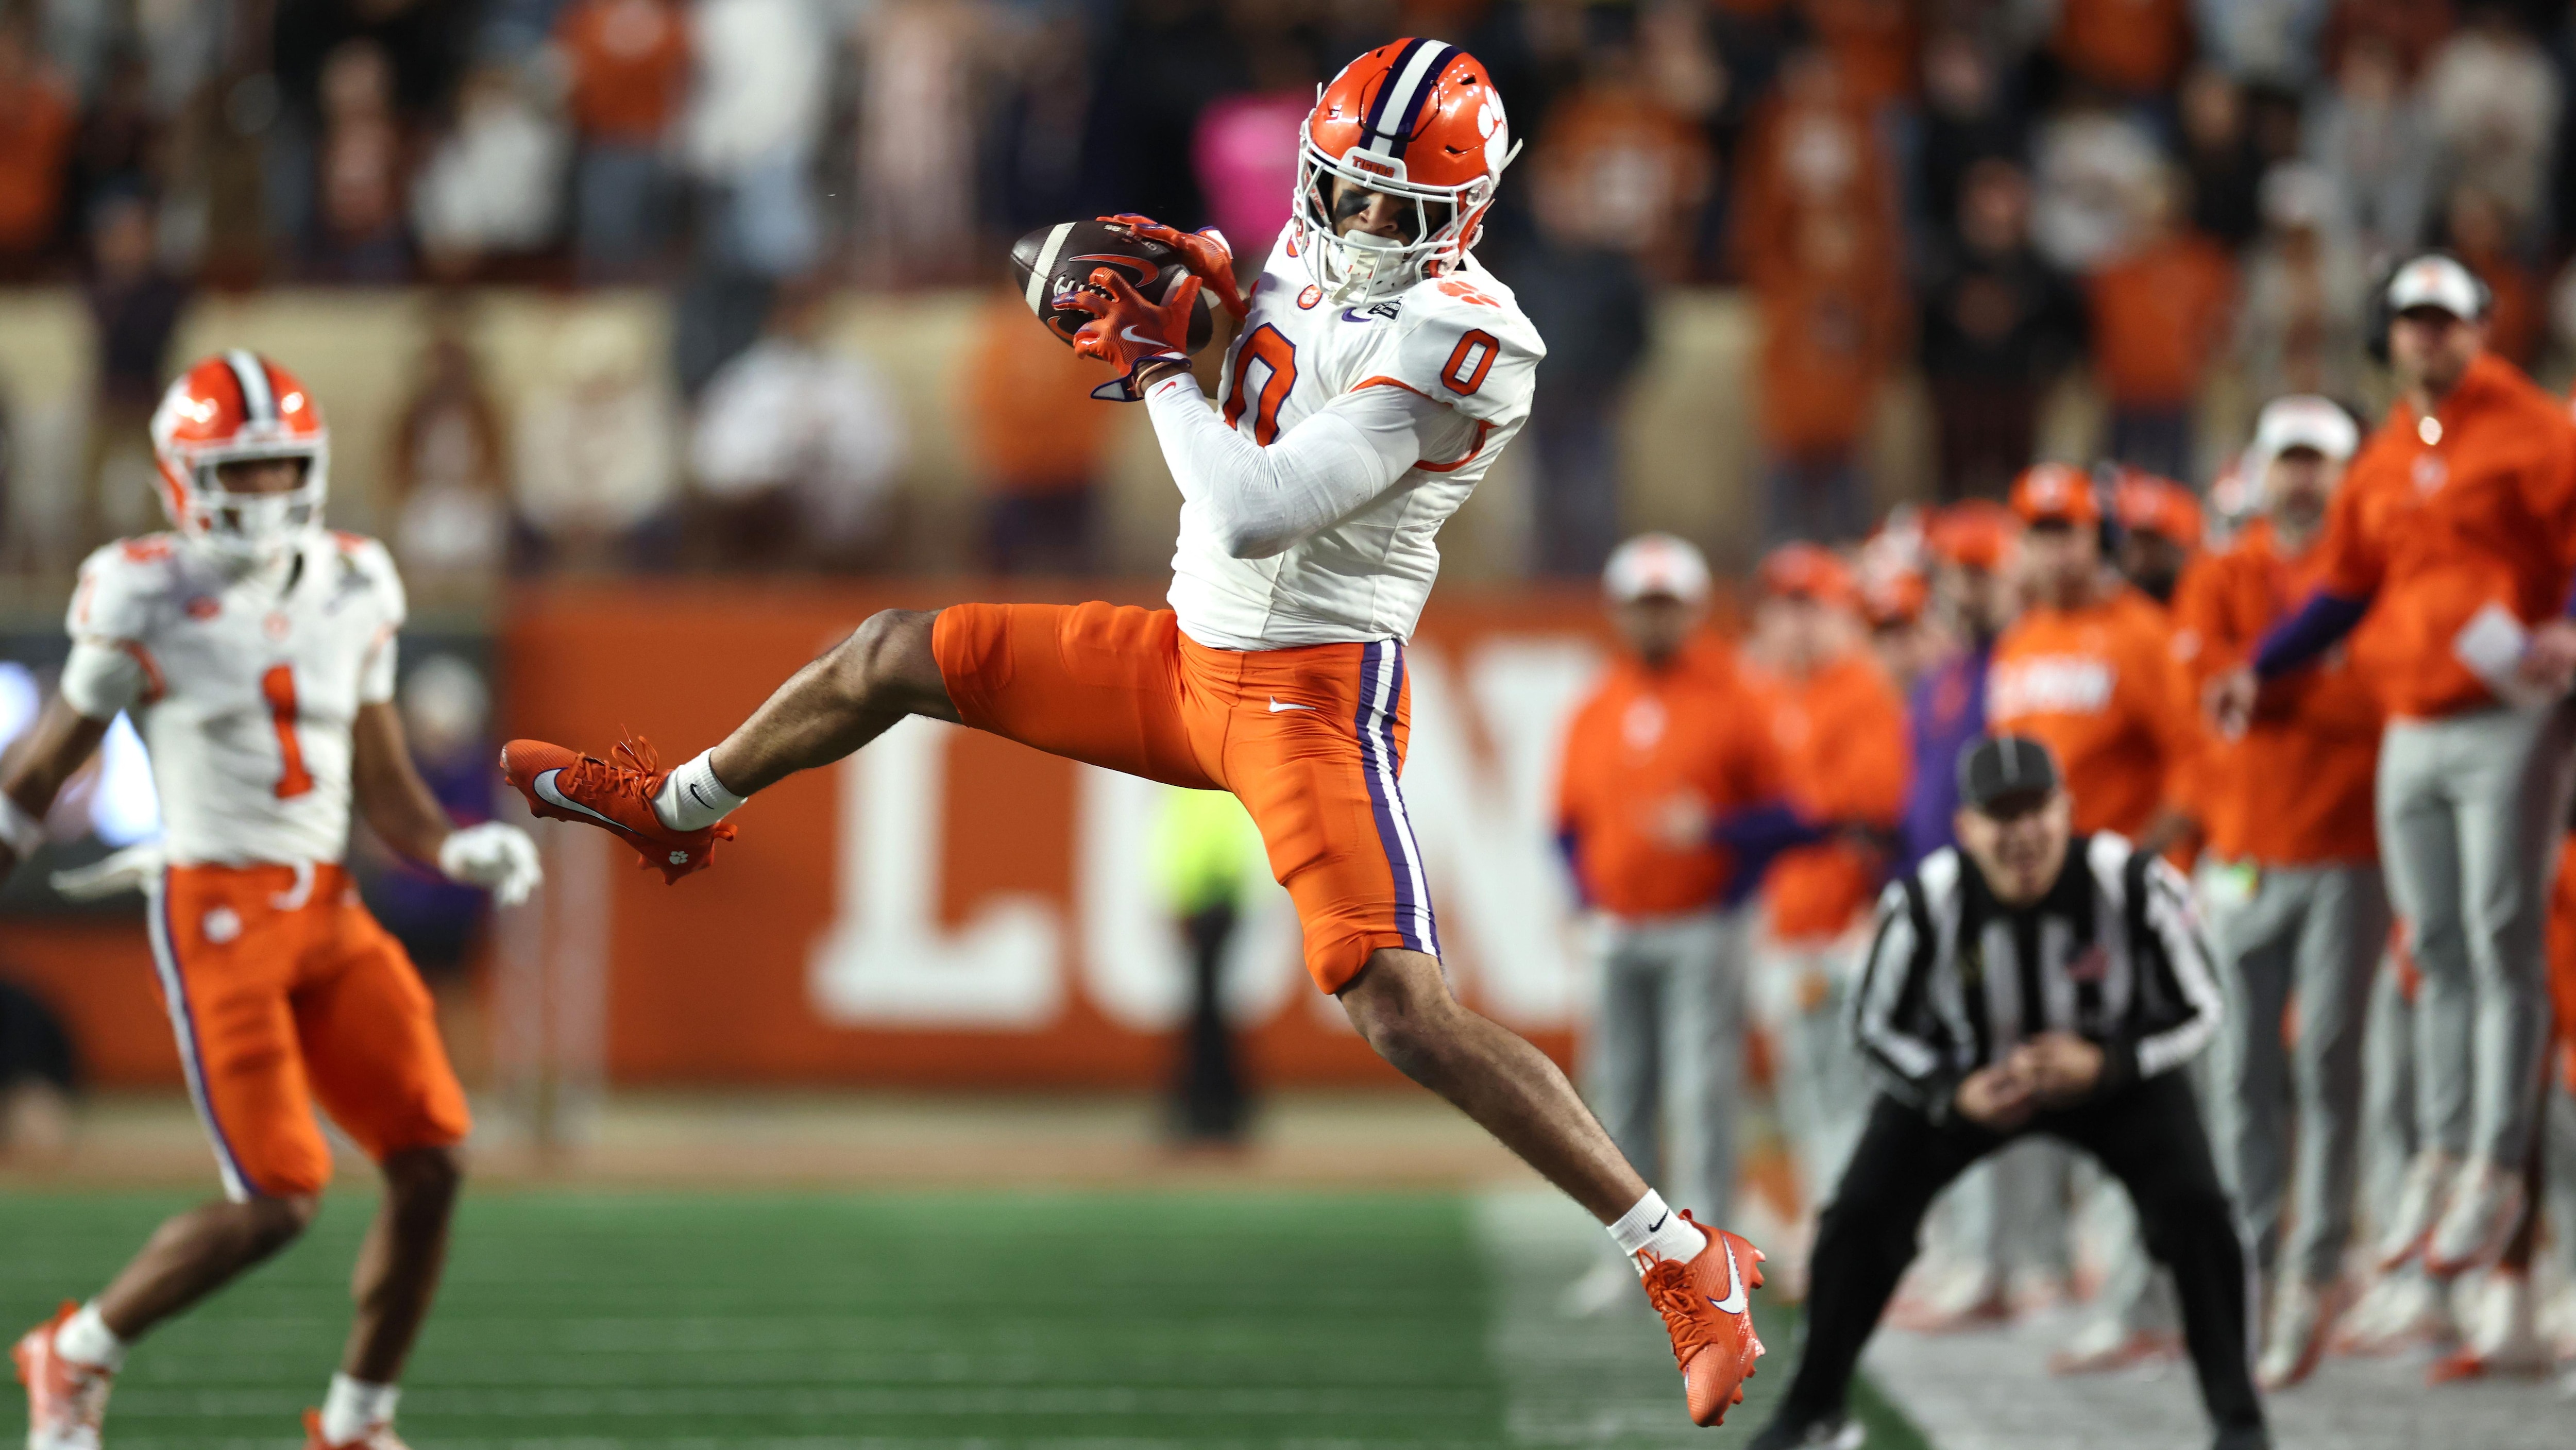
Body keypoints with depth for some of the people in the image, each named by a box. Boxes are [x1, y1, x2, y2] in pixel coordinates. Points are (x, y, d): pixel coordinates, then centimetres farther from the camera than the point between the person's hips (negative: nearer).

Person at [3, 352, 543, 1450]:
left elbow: (387, 794, 12)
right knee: (278, 1202, -12)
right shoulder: (147, 606, -7)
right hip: (215, 914, -6)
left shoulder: (352, 596, 8)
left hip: (328, 911, 6)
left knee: (430, 1164, -5)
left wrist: (463, 852, -7)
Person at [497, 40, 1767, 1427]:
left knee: (1402, 1011, -20)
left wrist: (1155, 368, -13)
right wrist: (1207, 282, 3)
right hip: (1190, 652, 9)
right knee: (892, 656, 19)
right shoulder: (1315, 248, 2)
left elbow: (1252, 515, -27)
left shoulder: (1457, 338, -23)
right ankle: (674, 807, 48)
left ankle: (1688, 1263, -15)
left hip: (1315, 696, -9)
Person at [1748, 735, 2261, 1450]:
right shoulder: (1924, 904, -27)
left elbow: (2196, 1012, -16)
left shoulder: (2136, 886, -29)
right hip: (1961, 1075, 1)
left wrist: (2103, 1065, -31)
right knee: (1862, 1215, -12)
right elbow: (1879, 1027, -10)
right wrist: (1954, 1094, -26)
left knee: (2194, 1208, -21)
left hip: (2112, 1070, -1)